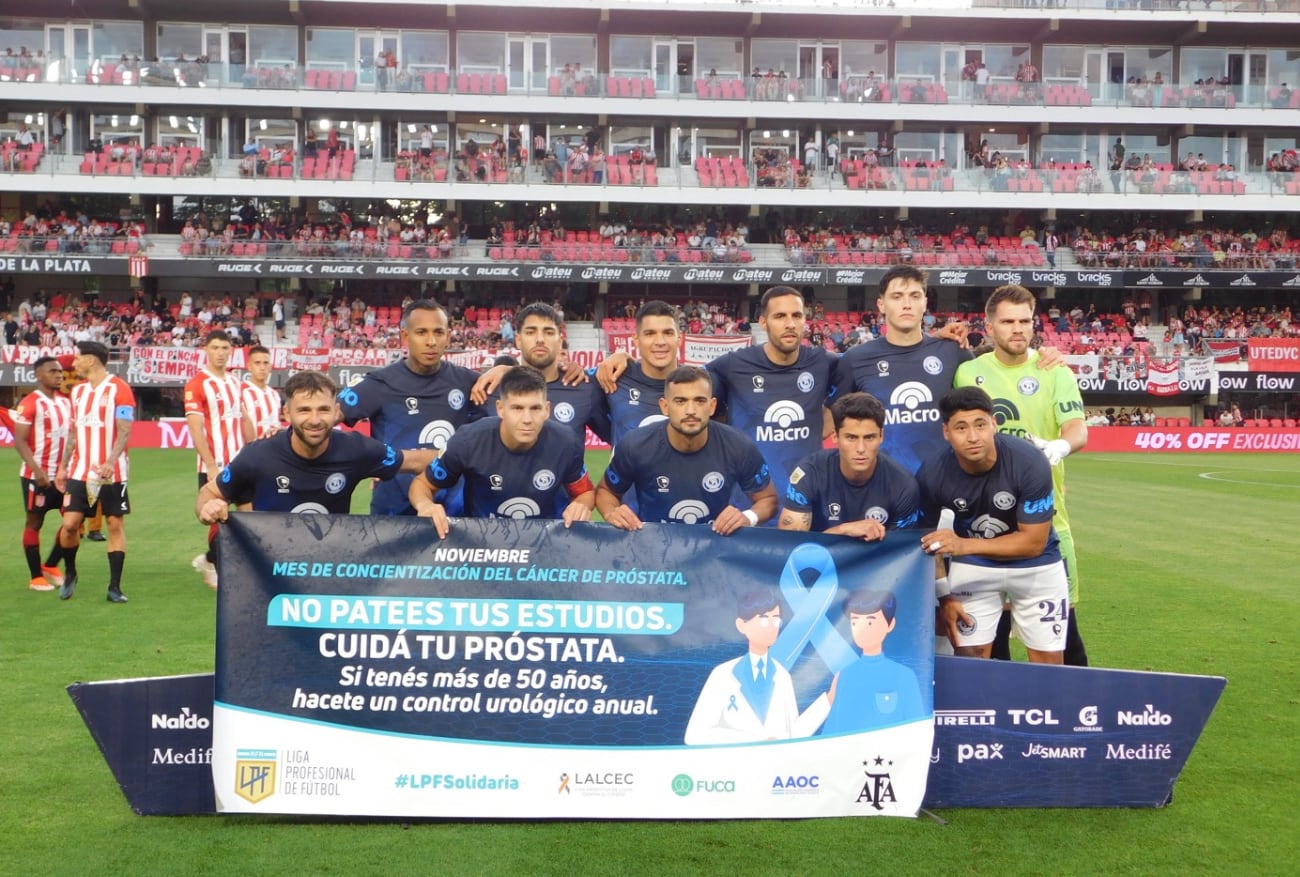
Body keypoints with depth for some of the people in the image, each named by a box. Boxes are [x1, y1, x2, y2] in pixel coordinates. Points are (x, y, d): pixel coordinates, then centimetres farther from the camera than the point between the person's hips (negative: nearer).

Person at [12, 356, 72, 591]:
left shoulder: (66, 401, 10)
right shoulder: (30, 403, -10)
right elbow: (20, 441, -14)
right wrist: (37, 471, -23)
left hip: (64, 473, 7)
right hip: (38, 475, -7)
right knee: (34, 522, 3)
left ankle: (50, 566, 22)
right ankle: (36, 577, 11)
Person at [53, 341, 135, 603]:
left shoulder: (119, 389, -8)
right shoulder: (78, 391, 13)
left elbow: (124, 432, -13)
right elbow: (74, 432, 19)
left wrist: (110, 462, -25)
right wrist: (63, 467, 14)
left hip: (112, 472, -5)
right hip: (80, 471, 5)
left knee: (115, 524, 0)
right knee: (70, 524, -2)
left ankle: (114, 587, 6)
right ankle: (69, 574, 22)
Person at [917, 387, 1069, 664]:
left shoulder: (1030, 462, -28)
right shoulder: (932, 473, -23)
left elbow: (1034, 542, -23)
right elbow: (928, 538, -4)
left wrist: (963, 544, -32)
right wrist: (943, 594, -6)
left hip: (1036, 567, 0)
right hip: (971, 567, 1)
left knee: (1049, 663, 6)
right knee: (969, 660, 2)